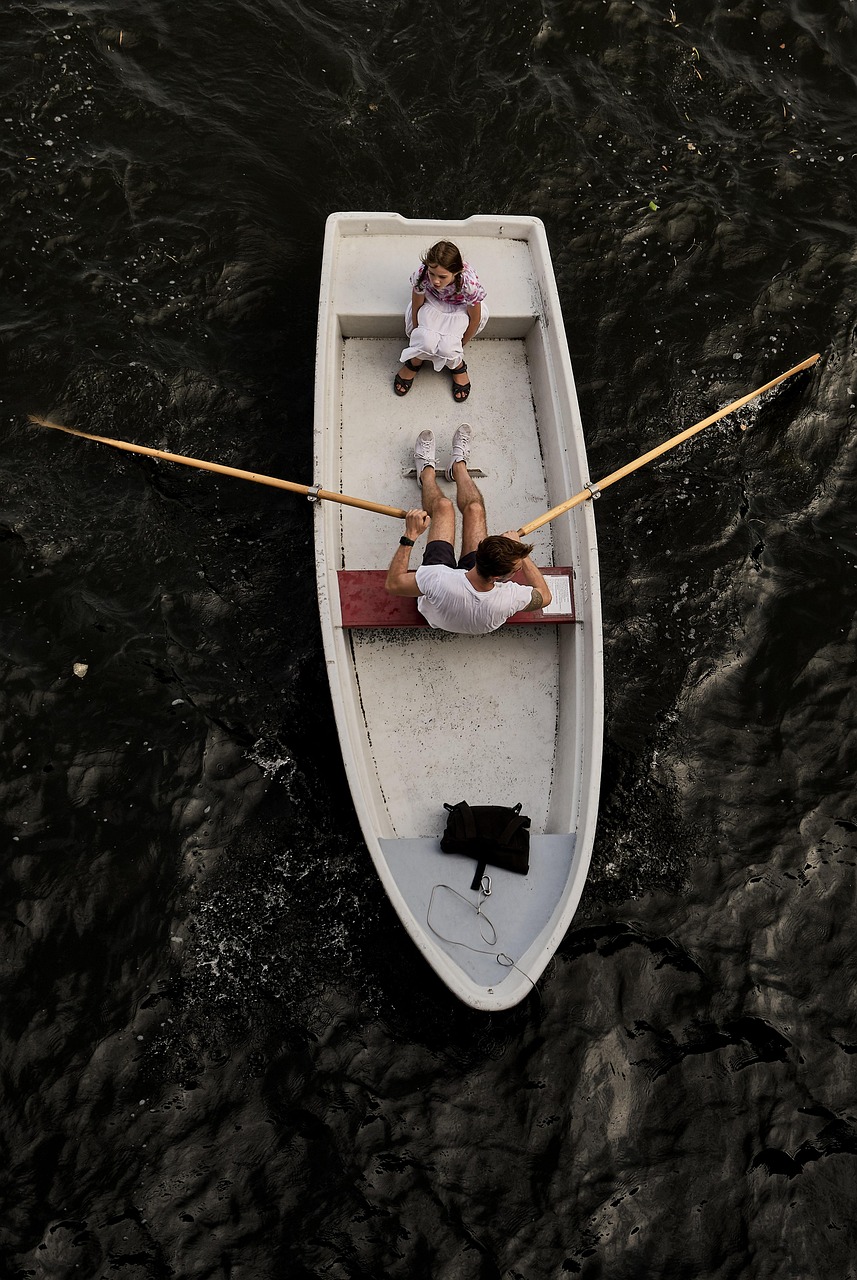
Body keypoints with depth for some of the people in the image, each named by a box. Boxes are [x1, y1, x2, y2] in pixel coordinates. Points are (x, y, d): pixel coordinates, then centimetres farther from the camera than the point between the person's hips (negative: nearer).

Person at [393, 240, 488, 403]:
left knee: (447, 348, -28)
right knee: (426, 341, -29)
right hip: (432, 303, 1)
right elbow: (416, 307, -12)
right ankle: (415, 361, 6)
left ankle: (457, 365, 8)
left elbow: (475, 319, -18)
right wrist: (419, 338, -6)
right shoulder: (421, 274, -33)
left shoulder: (469, 283, -37)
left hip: (459, 308, -1)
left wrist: (459, 346, -7)